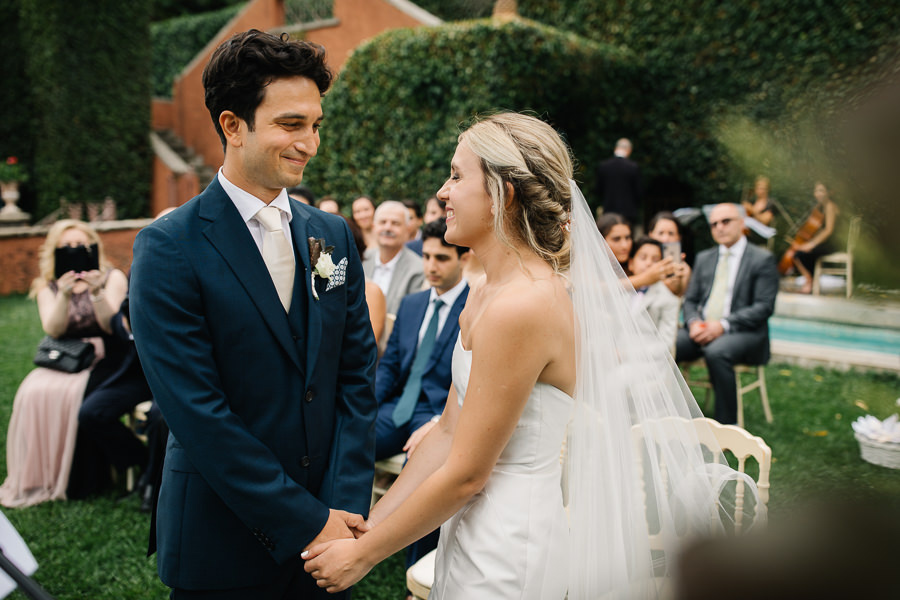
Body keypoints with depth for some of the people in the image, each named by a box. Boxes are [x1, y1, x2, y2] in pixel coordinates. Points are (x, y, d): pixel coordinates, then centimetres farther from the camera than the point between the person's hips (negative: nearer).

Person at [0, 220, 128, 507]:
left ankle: (79, 481, -18)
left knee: (76, 394, -32)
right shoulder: (48, 287, 12)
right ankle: (38, 477, -15)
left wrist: (96, 292, -25)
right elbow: (53, 328, -7)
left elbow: (111, 325, -10)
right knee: (33, 392, -26)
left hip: (103, 358, -3)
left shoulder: (112, 277, 4)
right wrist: (64, 295, -23)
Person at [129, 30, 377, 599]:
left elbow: (357, 375, 1)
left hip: (328, 519, 4)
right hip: (224, 547, -4)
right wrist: (305, 522, -15)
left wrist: (345, 508, -7)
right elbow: (197, 411, -17)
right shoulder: (168, 248, -13)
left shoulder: (333, 235, 2)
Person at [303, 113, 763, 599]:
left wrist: (363, 555, -9)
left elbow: (466, 474, -20)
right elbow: (446, 431, 6)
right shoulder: (487, 294, 3)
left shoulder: (519, 308, -25)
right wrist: (367, 528, 5)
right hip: (474, 538, 8)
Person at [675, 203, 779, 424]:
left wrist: (723, 325, -18)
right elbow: (690, 300, 17)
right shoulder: (703, 258, 19)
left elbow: (764, 306, -7)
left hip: (743, 332, -5)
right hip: (701, 329, 5)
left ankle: (726, 426, -25)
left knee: (716, 352, -38)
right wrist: (693, 323, -7)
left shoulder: (762, 259, 2)